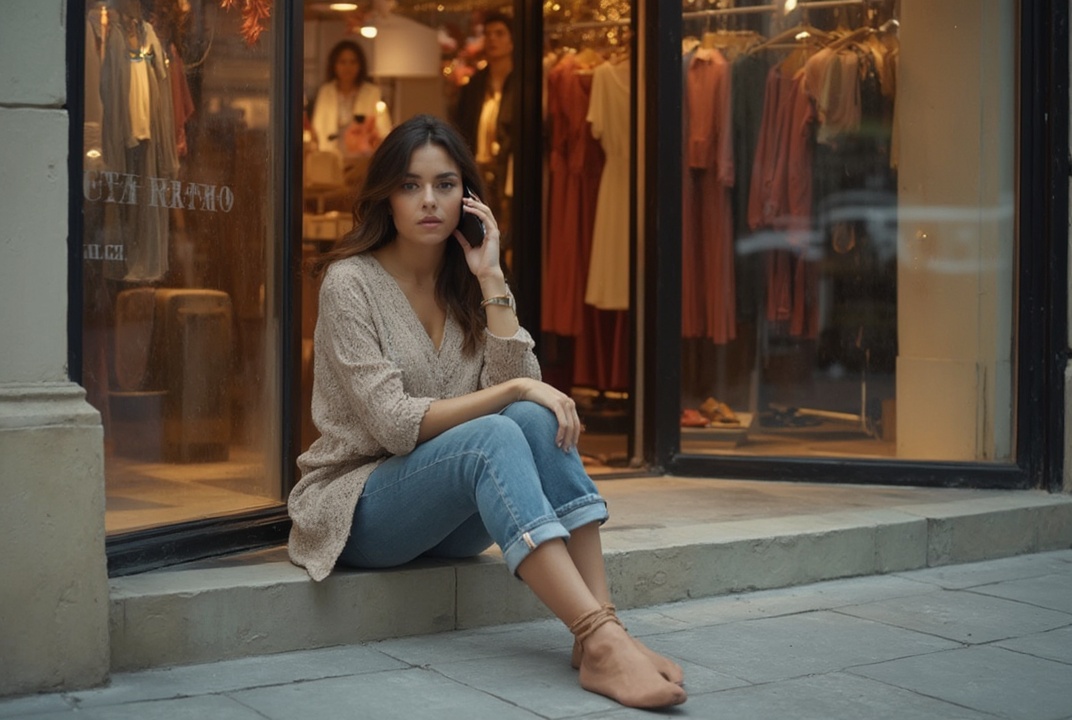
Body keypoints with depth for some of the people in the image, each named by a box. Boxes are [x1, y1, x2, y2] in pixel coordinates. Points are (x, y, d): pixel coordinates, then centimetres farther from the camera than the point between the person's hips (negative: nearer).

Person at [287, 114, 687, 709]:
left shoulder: (468, 284, 7)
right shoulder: (351, 281, -10)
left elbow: (521, 384, -9)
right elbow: (396, 425, -19)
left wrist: (490, 280, -12)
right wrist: (515, 390, -22)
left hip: (449, 521, 5)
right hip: (357, 512, -5)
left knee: (540, 421, -25)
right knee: (494, 436, -34)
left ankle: (600, 633, -35)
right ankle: (602, 642, -46)